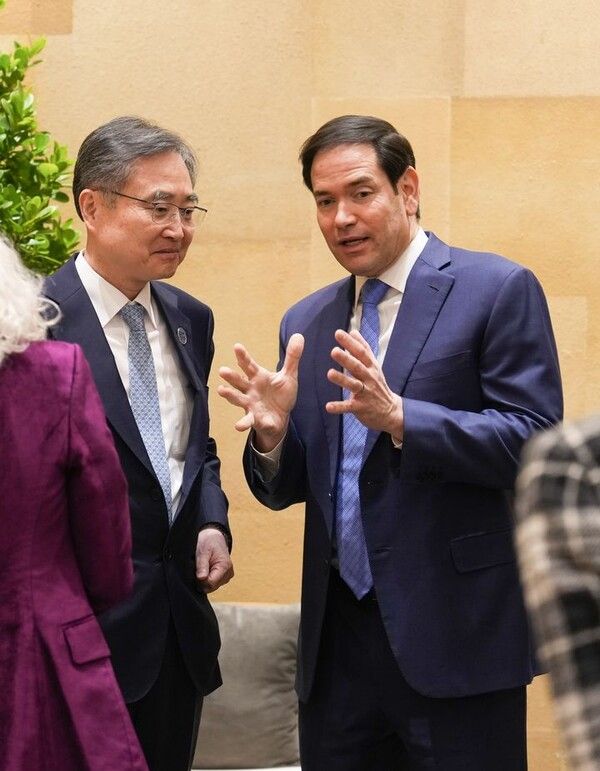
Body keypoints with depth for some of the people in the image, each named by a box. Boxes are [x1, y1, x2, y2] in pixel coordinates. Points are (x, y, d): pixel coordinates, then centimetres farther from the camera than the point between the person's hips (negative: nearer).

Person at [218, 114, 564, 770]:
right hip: (337, 636, 5)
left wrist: (398, 416, -24)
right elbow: (288, 488, 14)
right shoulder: (306, 322, 13)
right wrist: (272, 432, -9)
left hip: (455, 638, -5)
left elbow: (534, 443, -13)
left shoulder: (498, 290, -4)